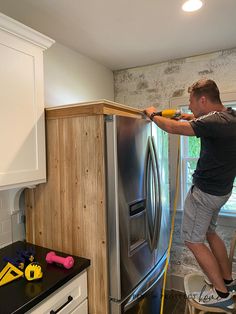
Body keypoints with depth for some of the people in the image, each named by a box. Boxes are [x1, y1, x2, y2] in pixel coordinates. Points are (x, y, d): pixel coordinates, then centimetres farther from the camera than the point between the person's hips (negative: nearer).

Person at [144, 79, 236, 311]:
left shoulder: (216, 122, -26)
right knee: (209, 232, 25)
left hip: (205, 191, -9)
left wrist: (153, 115, -3)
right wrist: (192, 117, 11)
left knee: (193, 240, 5)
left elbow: (173, 128, -22)